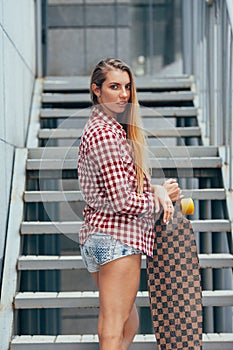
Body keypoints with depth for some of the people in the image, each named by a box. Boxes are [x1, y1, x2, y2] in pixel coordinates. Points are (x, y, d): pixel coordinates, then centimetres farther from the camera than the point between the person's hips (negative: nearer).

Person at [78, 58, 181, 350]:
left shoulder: (98, 127, 16)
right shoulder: (106, 134, -16)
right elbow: (122, 201, -20)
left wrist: (156, 190, 0)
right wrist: (158, 197, -3)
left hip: (96, 235, 10)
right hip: (117, 237, -10)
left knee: (128, 320, 22)